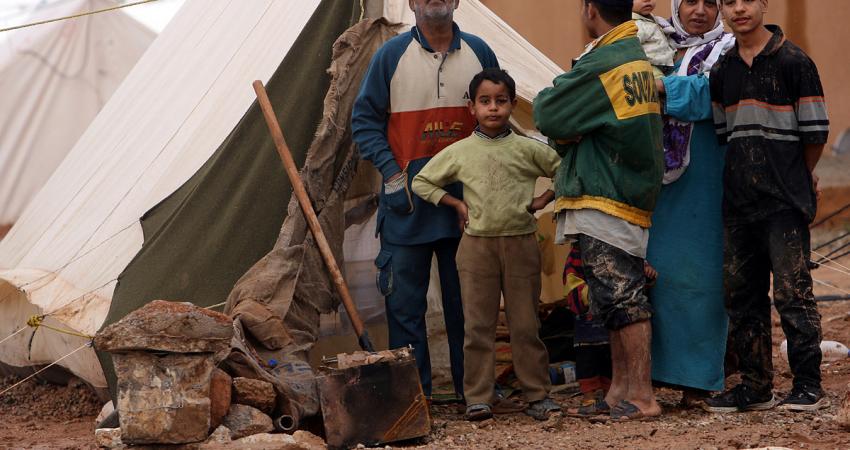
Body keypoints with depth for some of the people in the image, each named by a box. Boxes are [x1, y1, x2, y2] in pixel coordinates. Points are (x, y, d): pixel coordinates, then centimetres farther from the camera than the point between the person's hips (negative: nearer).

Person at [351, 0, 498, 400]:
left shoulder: (479, 54, 6)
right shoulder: (391, 55, -1)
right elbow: (365, 118, 1)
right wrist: (391, 173, -8)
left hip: (467, 198, 2)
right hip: (409, 198, -2)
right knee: (404, 298, 0)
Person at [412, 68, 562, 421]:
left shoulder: (527, 149, 3)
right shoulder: (459, 152, 4)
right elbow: (421, 183, 12)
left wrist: (542, 201, 3)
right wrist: (457, 204, 5)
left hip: (520, 243, 0)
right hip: (477, 243, 0)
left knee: (525, 324, 3)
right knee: (478, 324, 0)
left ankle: (537, 395, 8)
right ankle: (478, 398, 3)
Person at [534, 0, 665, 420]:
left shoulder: (601, 66, -15)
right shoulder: (641, 58, 14)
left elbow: (547, 116, -9)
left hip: (603, 201, -10)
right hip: (633, 196, 10)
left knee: (621, 298, -9)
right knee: (619, 300, 13)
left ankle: (642, 396, -10)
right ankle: (621, 390, 18)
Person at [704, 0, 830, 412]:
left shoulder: (793, 62, -6)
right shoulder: (722, 72, 13)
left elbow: (815, 132, -3)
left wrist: (796, 177, 7)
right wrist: (747, 175, 15)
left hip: (784, 203, -6)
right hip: (738, 200, 6)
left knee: (792, 293, -8)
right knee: (742, 295, 8)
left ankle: (808, 385, -2)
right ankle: (755, 386, 15)